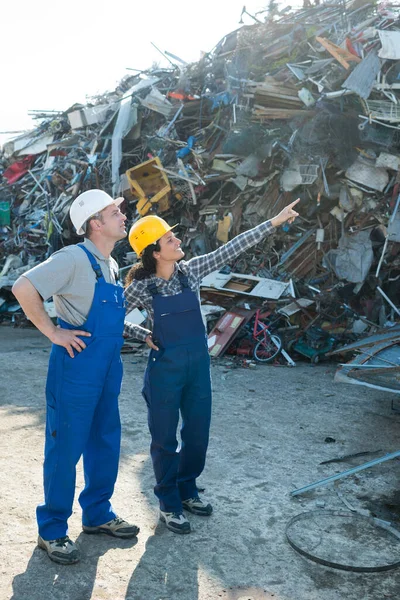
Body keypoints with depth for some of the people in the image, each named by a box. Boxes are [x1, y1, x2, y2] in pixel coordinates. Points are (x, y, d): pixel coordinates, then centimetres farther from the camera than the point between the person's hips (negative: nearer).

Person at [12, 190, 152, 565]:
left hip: (108, 368, 8)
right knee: (65, 449, 4)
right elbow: (23, 288, -24)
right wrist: (54, 334, -20)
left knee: (105, 443, 17)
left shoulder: (111, 265, 11)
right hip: (77, 368, -8)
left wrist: (141, 332, 17)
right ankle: (52, 531, 21)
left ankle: (97, 514, 35)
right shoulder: (75, 258, -16)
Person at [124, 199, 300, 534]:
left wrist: (274, 222, -6)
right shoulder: (141, 287, -12)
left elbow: (232, 249, -5)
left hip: (199, 364, 4)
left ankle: (187, 490, 38)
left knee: (198, 433, 15)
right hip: (165, 368, -4)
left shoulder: (191, 270, -4)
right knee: (165, 438, 9)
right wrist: (143, 336, -8)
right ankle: (169, 503, 27)